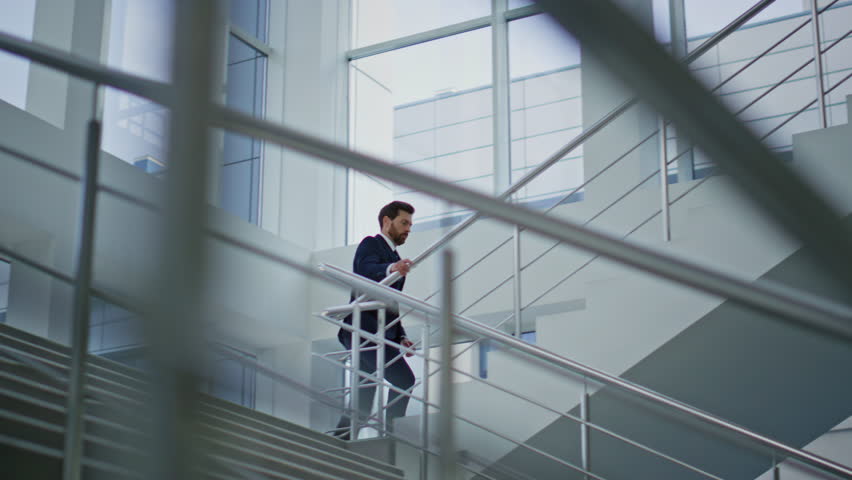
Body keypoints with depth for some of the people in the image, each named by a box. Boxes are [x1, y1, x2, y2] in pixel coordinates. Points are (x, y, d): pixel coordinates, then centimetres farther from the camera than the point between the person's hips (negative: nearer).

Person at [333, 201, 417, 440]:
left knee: (364, 396, 8)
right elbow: (367, 270, -23)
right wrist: (391, 269, -44)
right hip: (365, 329, -10)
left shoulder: (393, 257, 28)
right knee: (403, 379, -21)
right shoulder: (371, 244, 0)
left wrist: (401, 337, 15)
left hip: (377, 333, 10)